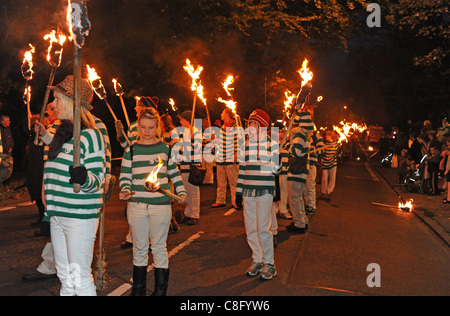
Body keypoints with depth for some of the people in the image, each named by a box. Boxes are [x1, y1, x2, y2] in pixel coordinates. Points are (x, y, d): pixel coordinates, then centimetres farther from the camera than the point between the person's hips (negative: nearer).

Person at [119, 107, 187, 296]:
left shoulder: (165, 148, 5)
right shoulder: (131, 150, 4)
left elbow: (174, 173, 12)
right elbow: (125, 176, 6)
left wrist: (182, 192, 2)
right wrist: (125, 191, -13)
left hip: (161, 205, -1)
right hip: (137, 205, 1)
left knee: (159, 248, 6)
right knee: (139, 249, 11)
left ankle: (160, 291, 18)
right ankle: (138, 289, 25)